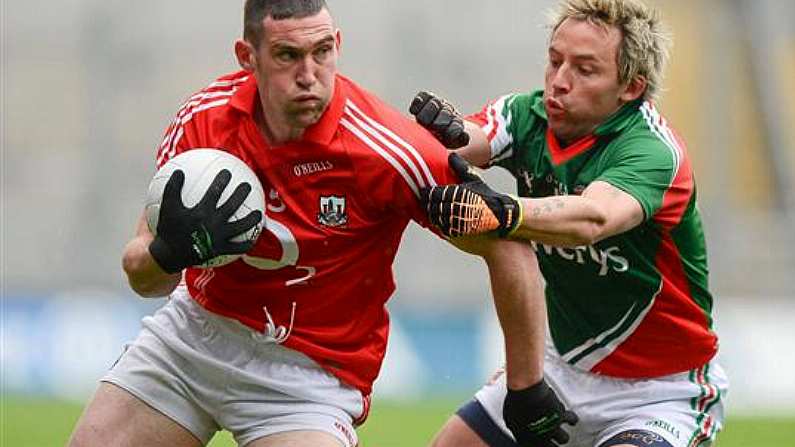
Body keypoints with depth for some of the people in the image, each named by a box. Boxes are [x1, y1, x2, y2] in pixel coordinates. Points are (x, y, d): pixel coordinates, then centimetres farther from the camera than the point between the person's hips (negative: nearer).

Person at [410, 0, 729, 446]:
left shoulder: (653, 152, -26)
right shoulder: (530, 115, -5)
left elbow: (592, 219, -47)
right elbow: (464, 142, -24)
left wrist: (501, 213, -66)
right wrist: (445, 131, -49)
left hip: (661, 393, -7)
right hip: (567, 368, 7)